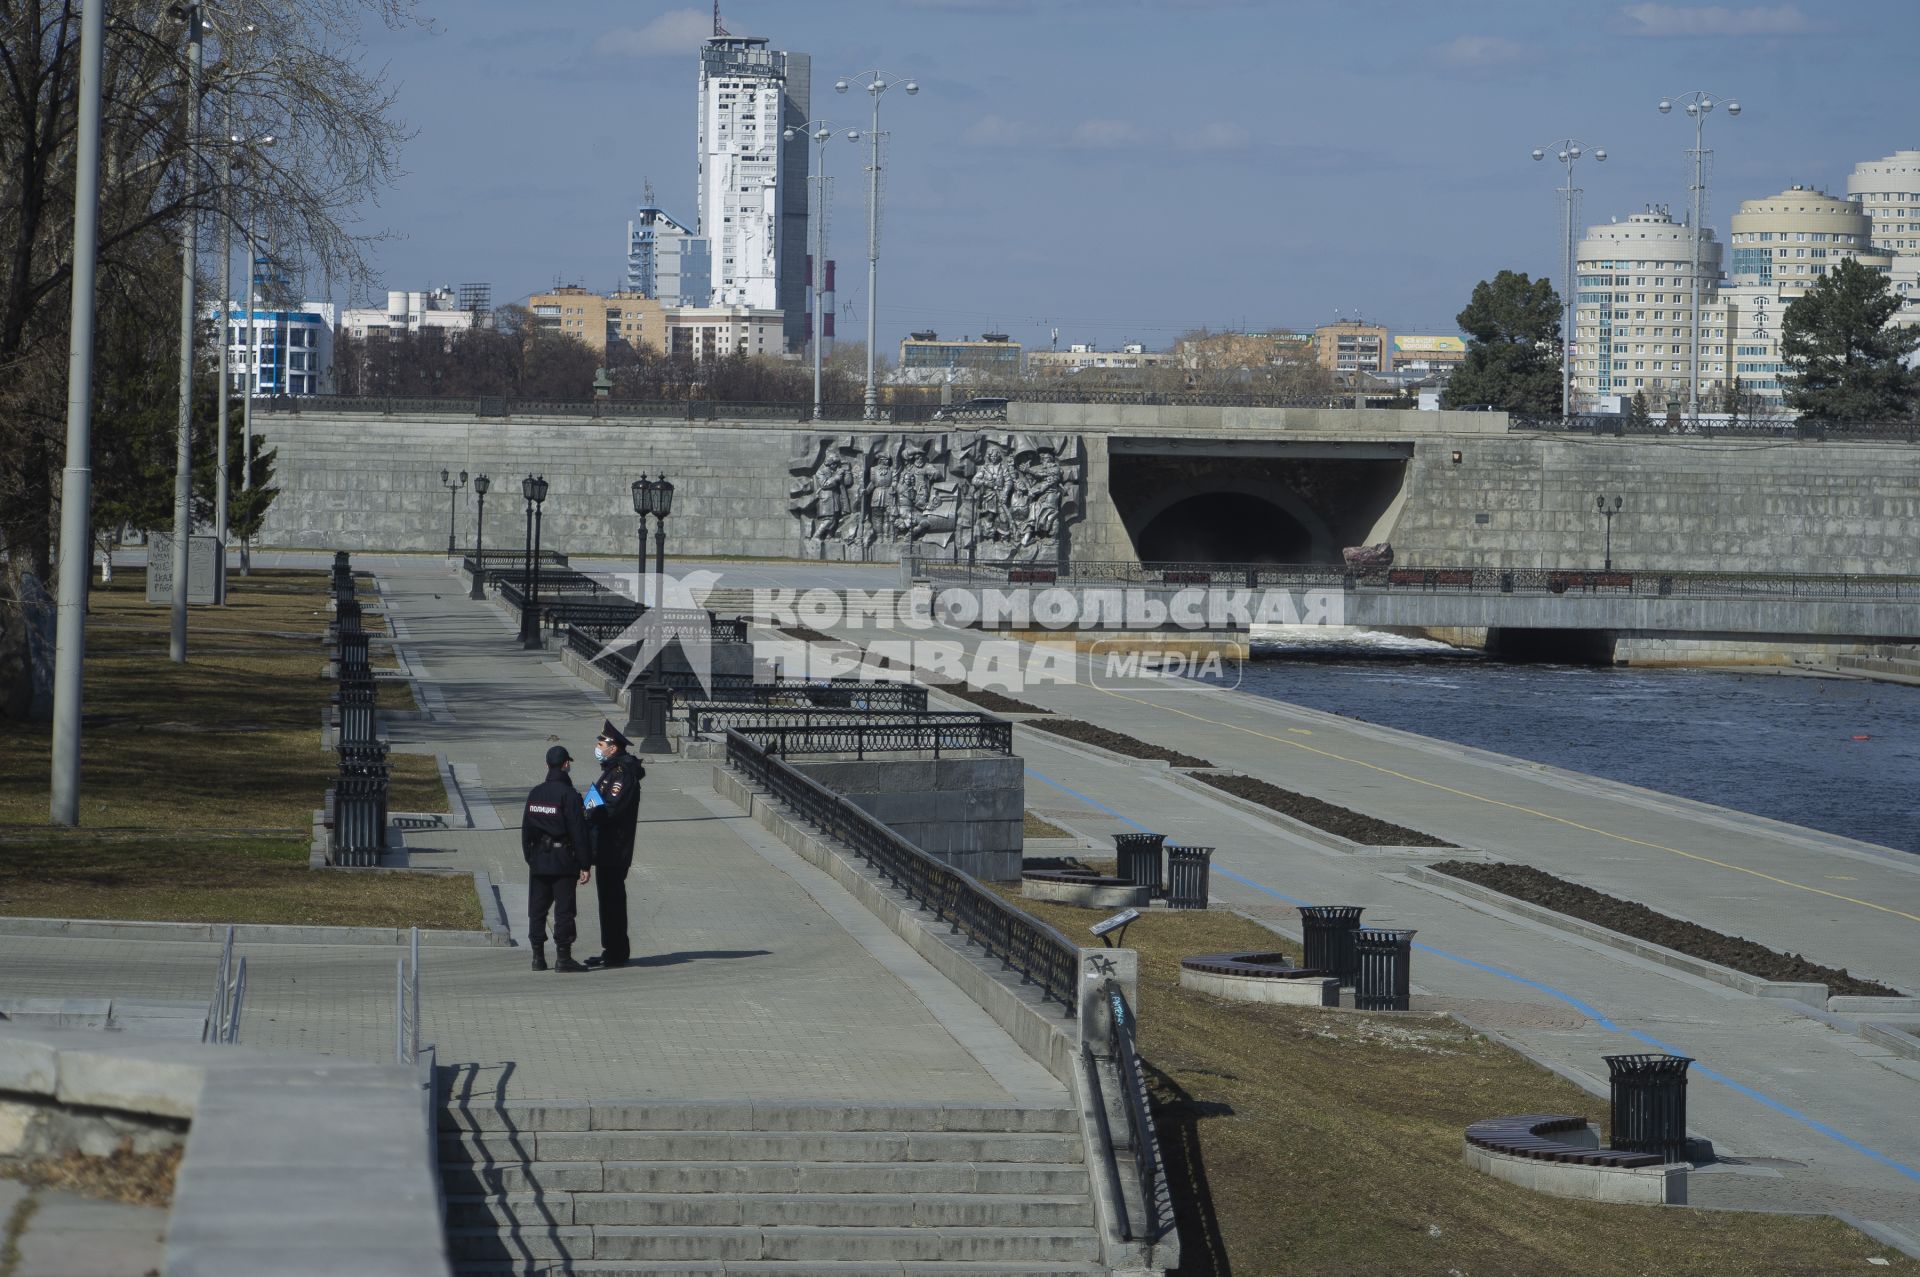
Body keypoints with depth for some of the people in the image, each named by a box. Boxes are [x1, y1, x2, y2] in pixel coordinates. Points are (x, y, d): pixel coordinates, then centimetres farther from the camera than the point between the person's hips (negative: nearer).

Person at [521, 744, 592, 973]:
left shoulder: (535, 794, 8)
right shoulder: (568, 795, -12)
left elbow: (526, 829, 13)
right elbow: (579, 832, -13)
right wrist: (585, 865, -9)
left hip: (538, 862, 6)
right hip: (563, 861, -6)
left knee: (537, 909, 10)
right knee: (564, 910, -2)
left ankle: (538, 957, 11)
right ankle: (563, 957, -4)